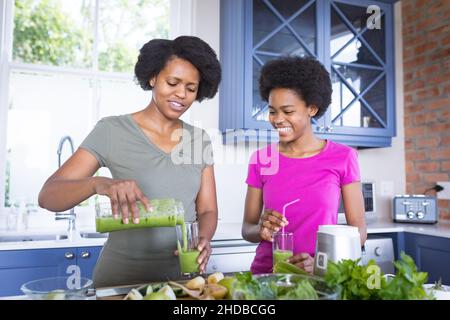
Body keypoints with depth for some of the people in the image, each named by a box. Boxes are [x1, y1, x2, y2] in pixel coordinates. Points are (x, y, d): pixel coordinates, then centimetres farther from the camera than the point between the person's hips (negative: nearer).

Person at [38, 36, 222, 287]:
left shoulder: (200, 140, 5)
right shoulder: (112, 130, -6)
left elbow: (207, 210, 5)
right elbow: (48, 196, -11)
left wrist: (203, 238, -16)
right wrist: (98, 184, -30)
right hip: (120, 277, -1)